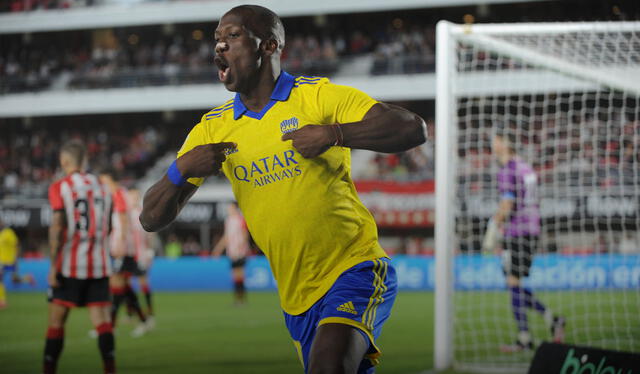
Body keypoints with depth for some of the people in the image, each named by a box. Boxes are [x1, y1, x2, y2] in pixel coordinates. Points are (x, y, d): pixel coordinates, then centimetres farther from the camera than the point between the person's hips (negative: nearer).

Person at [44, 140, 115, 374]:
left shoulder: (60, 187, -3)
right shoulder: (101, 188, 12)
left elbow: (57, 227, -11)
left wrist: (54, 265, -11)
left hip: (69, 266, -4)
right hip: (99, 265, 4)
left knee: (56, 321, 3)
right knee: (102, 320, -2)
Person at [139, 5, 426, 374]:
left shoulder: (318, 96, -6)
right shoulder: (212, 128, 6)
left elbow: (413, 129, -15)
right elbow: (152, 219, 5)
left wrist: (335, 134, -26)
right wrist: (181, 170, -15)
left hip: (355, 266, -5)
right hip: (297, 298, 5)